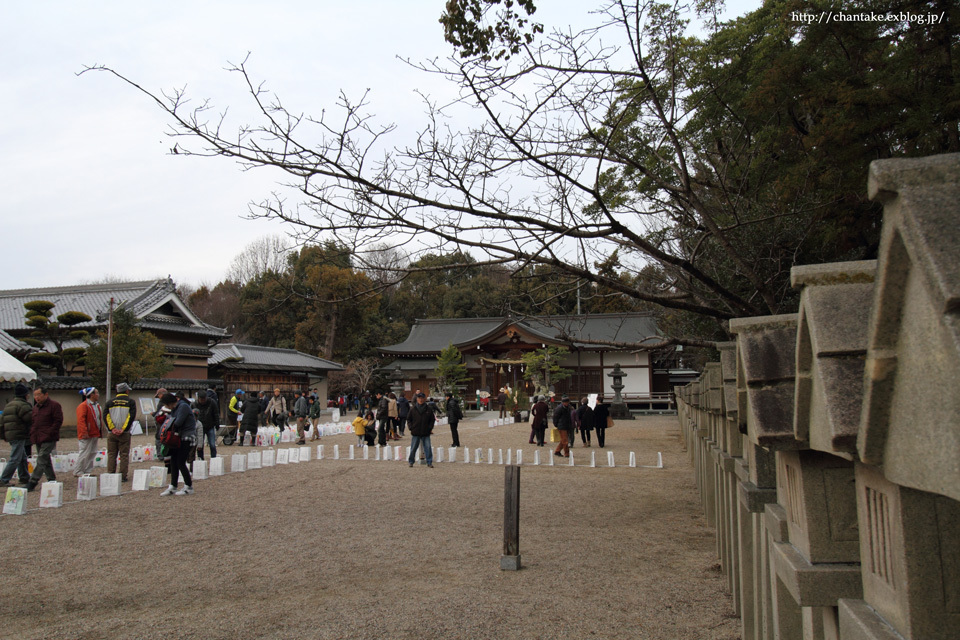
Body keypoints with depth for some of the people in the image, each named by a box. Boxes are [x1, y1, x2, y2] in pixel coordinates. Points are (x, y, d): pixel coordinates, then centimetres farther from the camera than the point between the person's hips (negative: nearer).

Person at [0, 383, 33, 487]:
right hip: (19, 435, -10)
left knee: (23, 458, 17)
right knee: (15, 459, -8)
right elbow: (31, 418, -20)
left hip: (10, 435, 10)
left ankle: (24, 478, 23)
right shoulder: (22, 405, -12)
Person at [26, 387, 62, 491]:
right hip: (38, 439, 8)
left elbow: (58, 421, -11)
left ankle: (33, 482, -13)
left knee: (41, 460, -12)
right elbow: (32, 422, 26)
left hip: (49, 439, -8)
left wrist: (49, 433, -16)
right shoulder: (36, 407, 18)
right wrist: (32, 433, 10)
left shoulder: (54, 405, -7)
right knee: (46, 460, 13)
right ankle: (52, 479, 21)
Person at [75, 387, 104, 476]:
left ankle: (87, 471, 17)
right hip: (87, 435, -9)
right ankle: (77, 472, 2)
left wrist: (100, 432, 18)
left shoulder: (97, 406, 15)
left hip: (95, 434, 9)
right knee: (85, 453, -7)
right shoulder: (83, 406, -12)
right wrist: (84, 432, -25)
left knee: (92, 453, 10)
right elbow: (81, 420, -19)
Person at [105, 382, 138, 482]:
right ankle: (123, 476, 0)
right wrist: (123, 429, -10)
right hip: (125, 434, -3)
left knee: (111, 454, 8)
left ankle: (110, 475, 7)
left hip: (112, 433, 3)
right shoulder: (131, 402, 1)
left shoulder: (110, 402, 10)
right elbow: (132, 416, -10)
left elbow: (106, 416, -1)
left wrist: (112, 429, -5)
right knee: (124, 455, 2)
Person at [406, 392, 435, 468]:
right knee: (413, 448, 7)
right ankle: (411, 462, 20)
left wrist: (430, 428, 0)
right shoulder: (413, 409, 2)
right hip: (415, 433, 0)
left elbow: (432, 419, 10)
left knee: (428, 448, -1)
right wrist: (411, 428, -2)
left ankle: (429, 462, 7)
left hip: (426, 433, 0)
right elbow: (408, 419, 8)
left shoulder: (428, 409, 2)